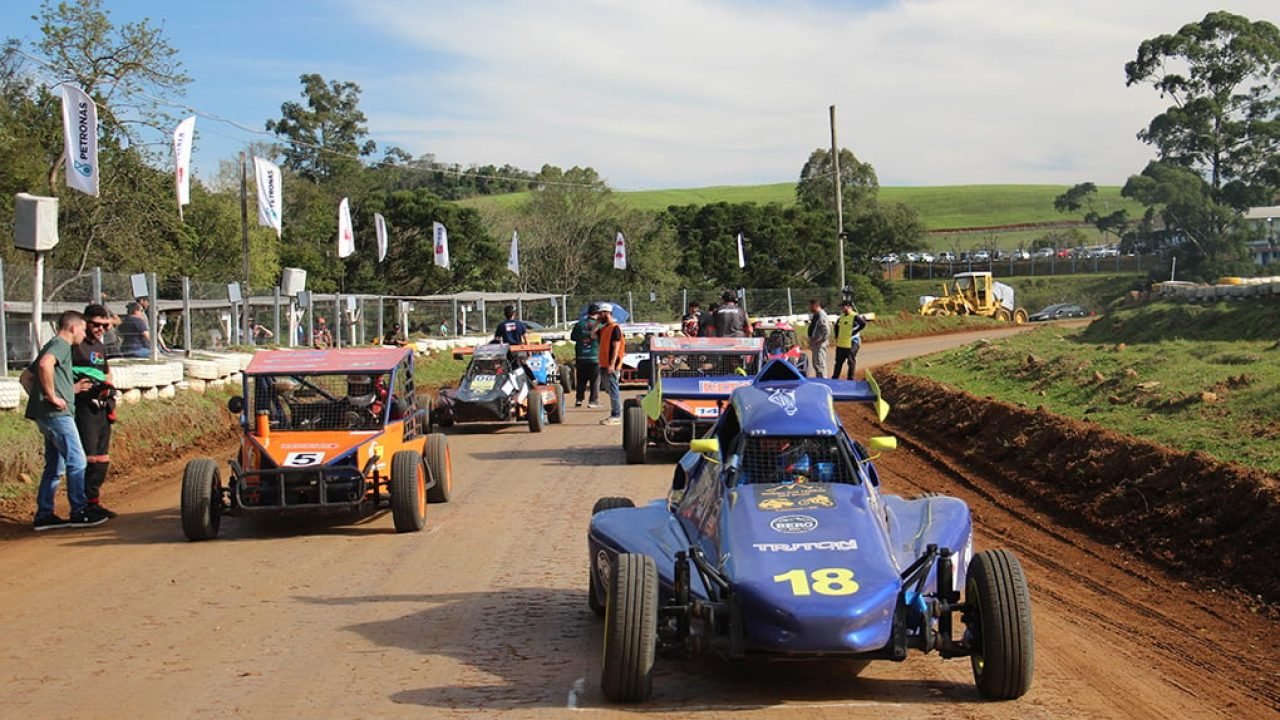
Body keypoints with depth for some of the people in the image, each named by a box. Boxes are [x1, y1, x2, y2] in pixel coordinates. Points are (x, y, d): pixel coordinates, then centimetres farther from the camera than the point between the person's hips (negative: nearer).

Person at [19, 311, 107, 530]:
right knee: (77, 462, -7)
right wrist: (52, 396, -21)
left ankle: (44, 515, 13)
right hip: (57, 414, -10)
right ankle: (79, 513, -4)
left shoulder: (52, 346, 23)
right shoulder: (61, 344, -7)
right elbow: (45, 365, -29)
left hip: (46, 414, 10)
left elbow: (25, 377, 28)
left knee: (54, 466, 12)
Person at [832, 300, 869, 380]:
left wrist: (854, 332, -22)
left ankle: (850, 379, 10)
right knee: (838, 362, 14)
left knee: (851, 363, 2)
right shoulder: (841, 316, 12)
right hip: (840, 344, 8)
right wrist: (837, 337, 18)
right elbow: (837, 326, 27)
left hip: (851, 344, -8)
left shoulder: (855, 316, -13)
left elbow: (863, 324, -27)